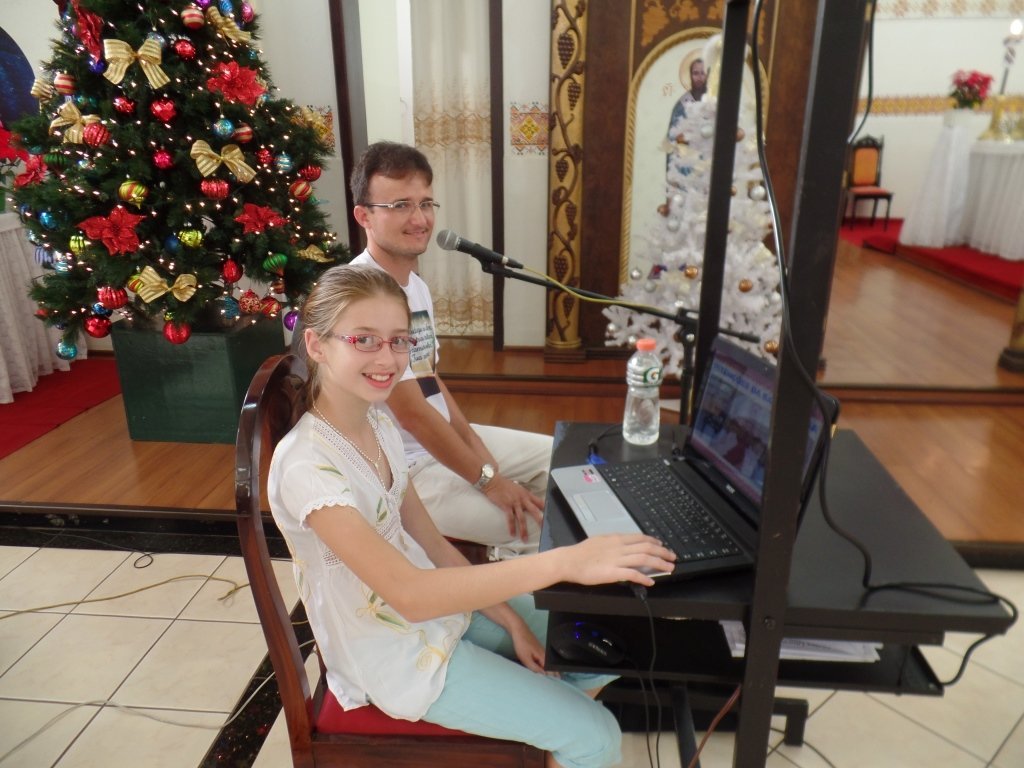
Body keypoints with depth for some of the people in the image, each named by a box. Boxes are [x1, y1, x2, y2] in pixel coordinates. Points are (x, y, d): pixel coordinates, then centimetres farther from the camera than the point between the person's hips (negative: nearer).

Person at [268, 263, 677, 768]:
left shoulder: (378, 422, -2)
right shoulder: (307, 465, -28)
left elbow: (429, 543, 3)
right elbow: (408, 595, -37)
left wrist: (511, 620, -3)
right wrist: (560, 562, -44)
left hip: (440, 601, 7)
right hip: (395, 654, -7)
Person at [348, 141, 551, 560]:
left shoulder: (415, 285, 5)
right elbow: (412, 412, -25)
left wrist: (478, 450, 1)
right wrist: (487, 479, -17)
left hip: (442, 439, 9)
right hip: (401, 472, -9)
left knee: (556, 457, 14)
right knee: (536, 523, -13)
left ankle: (509, 559, 29)